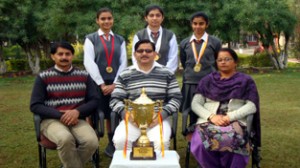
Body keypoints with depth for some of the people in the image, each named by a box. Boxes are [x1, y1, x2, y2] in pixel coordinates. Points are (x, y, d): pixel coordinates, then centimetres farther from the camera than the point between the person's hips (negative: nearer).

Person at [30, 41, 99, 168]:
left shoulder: (84, 76, 10)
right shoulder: (43, 77, 4)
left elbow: (94, 100, 7)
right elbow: (35, 106, 0)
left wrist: (77, 111, -13)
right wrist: (60, 115, -13)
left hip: (77, 119, 2)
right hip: (51, 120, -2)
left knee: (92, 142, -28)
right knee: (65, 139, -36)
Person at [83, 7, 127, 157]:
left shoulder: (120, 40, 11)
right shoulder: (90, 38, 2)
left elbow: (123, 63, 4)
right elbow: (89, 63, -8)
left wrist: (114, 84, -8)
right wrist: (101, 84, -14)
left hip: (115, 85, 2)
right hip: (96, 84, -2)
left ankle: (111, 145, 21)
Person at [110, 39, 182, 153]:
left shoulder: (166, 73, 8)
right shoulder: (125, 75, 9)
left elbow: (176, 98, 6)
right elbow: (115, 100, 7)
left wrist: (161, 114, -9)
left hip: (158, 119, -1)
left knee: (161, 142, -30)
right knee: (120, 140, -26)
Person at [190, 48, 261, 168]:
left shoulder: (246, 81, 13)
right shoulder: (207, 80, 17)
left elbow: (252, 106, 2)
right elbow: (195, 104, 9)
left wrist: (230, 117, -13)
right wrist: (211, 116, -10)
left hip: (235, 122, -1)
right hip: (208, 121, 2)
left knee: (230, 141, -37)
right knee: (201, 142, -34)